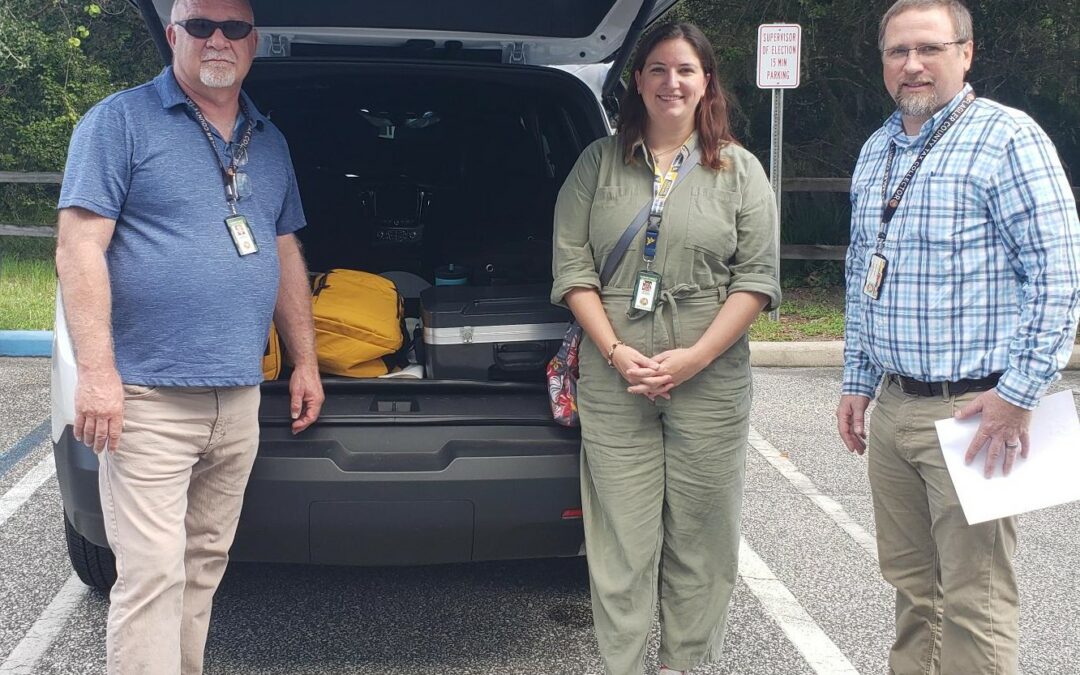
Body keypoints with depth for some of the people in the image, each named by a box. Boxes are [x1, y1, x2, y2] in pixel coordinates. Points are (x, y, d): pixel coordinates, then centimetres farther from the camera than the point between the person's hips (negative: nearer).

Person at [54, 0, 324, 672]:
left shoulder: (269, 142, 16)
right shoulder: (122, 121, -3)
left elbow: (287, 254, 22)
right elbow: (80, 248, -9)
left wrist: (306, 362, 18)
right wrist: (97, 371, -17)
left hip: (240, 397, 6)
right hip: (149, 397, -6)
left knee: (205, 564, 13)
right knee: (153, 574, -7)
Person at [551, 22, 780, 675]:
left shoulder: (740, 171, 6)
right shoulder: (599, 163, 8)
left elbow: (757, 276, 1)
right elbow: (571, 265, 3)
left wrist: (693, 358, -10)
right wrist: (615, 351, -9)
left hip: (710, 386, 0)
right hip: (614, 385, 0)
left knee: (700, 538, 6)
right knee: (622, 540, 2)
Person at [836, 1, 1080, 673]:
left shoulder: (1007, 137, -9)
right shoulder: (875, 152, 14)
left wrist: (1019, 395, -17)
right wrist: (858, 382, 18)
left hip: (974, 408, -7)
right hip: (893, 408, 7)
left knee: (974, 599, -3)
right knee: (910, 583, 15)